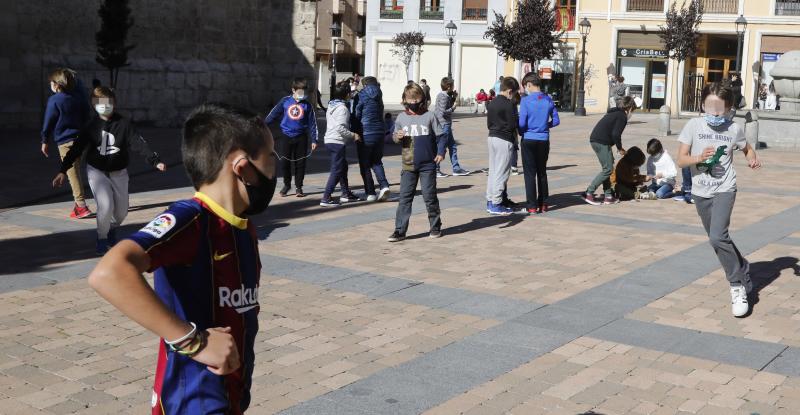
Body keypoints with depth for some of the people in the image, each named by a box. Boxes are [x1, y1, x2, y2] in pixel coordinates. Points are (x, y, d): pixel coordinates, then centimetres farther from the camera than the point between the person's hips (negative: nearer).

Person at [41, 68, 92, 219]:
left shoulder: (54, 100, -11)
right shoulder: (79, 97, 6)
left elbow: (48, 122, -6)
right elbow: (86, 117, 13)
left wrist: (45, 141, 3)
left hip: (65, 141, -6)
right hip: (80, 138, 6)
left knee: (73, 173, -4)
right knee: (78, 171, 15)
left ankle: (81, 206, -7)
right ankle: (78, 203, 21)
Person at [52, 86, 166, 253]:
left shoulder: (123, 124, -10)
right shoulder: (91, 127, -6)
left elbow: (140, 144, -17)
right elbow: (76, 149, -5)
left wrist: (156, 161, -30)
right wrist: (63, 171, -11)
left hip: (118, 173, 1)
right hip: (96, 171, -1)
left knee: (121, 211, 7)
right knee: (105, 205, -19)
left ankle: (112, 229, 42)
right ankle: (102, 238, 6)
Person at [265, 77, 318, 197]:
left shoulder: (307, 105, 1)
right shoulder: (285, 101, 1)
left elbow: (312, 123, 2)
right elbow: (273, 114, 7)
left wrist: (314, 140, -1)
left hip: (301, 137, 0)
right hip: (285, 136, 0)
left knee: (300, 163, 3)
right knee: (284, 162, 1)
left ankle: (298, 187, 16)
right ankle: (286, 184, 21)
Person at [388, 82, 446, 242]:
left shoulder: (429, 116, -2)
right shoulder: (401, 117, 5)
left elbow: (441, 135, 1)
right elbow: (395, 136, 12)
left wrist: (440, 152, -12)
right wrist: (397, 137, -12)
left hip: (428, 165, -2)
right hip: (408, 165, 2)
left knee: (430, 196, 5)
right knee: (404, 198, 1)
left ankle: (435, 227, 20)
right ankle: (400, 230, 3)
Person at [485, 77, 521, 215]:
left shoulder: (492, 103, 11)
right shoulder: (509, 104, -14)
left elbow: (488, 123, 13)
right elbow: (513, 124, -16)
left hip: (492, 137, 8)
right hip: (505, 140, -8)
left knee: (493, 170, 13)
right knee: (501, 172, -3)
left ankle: (490, 201, 17)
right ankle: (496, 204, -2)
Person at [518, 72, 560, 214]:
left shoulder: (526, 101, -13)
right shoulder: (548, 100, 1)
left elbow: (522, 123, -14)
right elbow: (556, 121, 6)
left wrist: (521, 132, 6)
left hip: (529, 140, -4)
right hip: (544, 140, 4)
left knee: (530, 173, 3)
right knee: (542, 172, 15)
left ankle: (532, 206, 2)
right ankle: (543, 204, 19)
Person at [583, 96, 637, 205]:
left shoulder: (613, 113, 23)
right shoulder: (622, 117, -6)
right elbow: (616, 134, -16)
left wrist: (619, 147, 21)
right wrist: (620, 148, -2)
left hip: (595, 139, 10)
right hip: (602, 142, -10)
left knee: (607, 168, 16)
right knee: (608, 169, -6)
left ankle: (608, 196, 16)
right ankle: (589, 193, -10)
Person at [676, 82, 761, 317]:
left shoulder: (734, 129, -3)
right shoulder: (694, 126, -3)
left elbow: (747, 149, 17)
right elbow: (681, 160, -6)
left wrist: (753, 160, -4)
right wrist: (699, 157, -25)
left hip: (724, 189, -3)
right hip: (700, 192, 3)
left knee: (718, 237, -21)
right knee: (716, 239, 15)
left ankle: (737, 285, -9)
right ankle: (742, 268, 41)